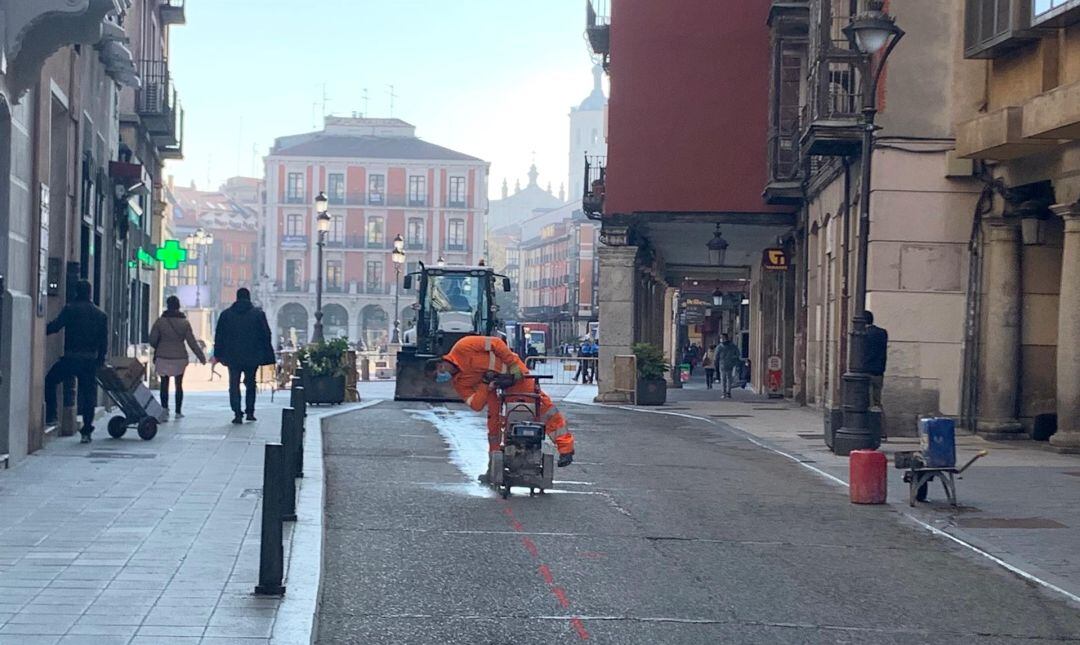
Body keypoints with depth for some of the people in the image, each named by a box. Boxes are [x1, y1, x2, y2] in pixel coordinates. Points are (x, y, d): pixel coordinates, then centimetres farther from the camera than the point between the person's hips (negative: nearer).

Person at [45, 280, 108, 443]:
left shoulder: (70, 309, -3)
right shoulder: (100, 314, 9)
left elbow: (56, 326, -11)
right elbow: (104, 340, 10)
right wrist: (100, 360, 17)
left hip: (70, 358, -3)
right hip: (91, 361, 3)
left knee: (49, 381, 15)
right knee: (88, 394, 7)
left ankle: (51, 416, 6)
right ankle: (86, 431, 6)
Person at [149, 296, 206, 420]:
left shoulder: (160, 321, -5)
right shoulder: (184, 322, -4)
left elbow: (152, 340, -1)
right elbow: (192, 342, -3)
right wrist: (201, 357, 5)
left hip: (163, 357, -1)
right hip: (180, 357, 1)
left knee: (164, 384, 2)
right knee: (179, 384, 12)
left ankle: (164, 409, -15)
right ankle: (178, 411, 16)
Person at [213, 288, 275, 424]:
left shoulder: (226, 314, 3)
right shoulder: (258, 314, -1)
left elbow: (219, 336, 6)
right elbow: (266, 335, 0)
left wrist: (218, 354, 12)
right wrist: (267, 355, 4)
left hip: (232, 357, 0)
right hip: (253, 357, 0)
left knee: (234, 385, 4)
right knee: (250, 384, 15)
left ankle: (237, 414, -6)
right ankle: (249, 412, 13)